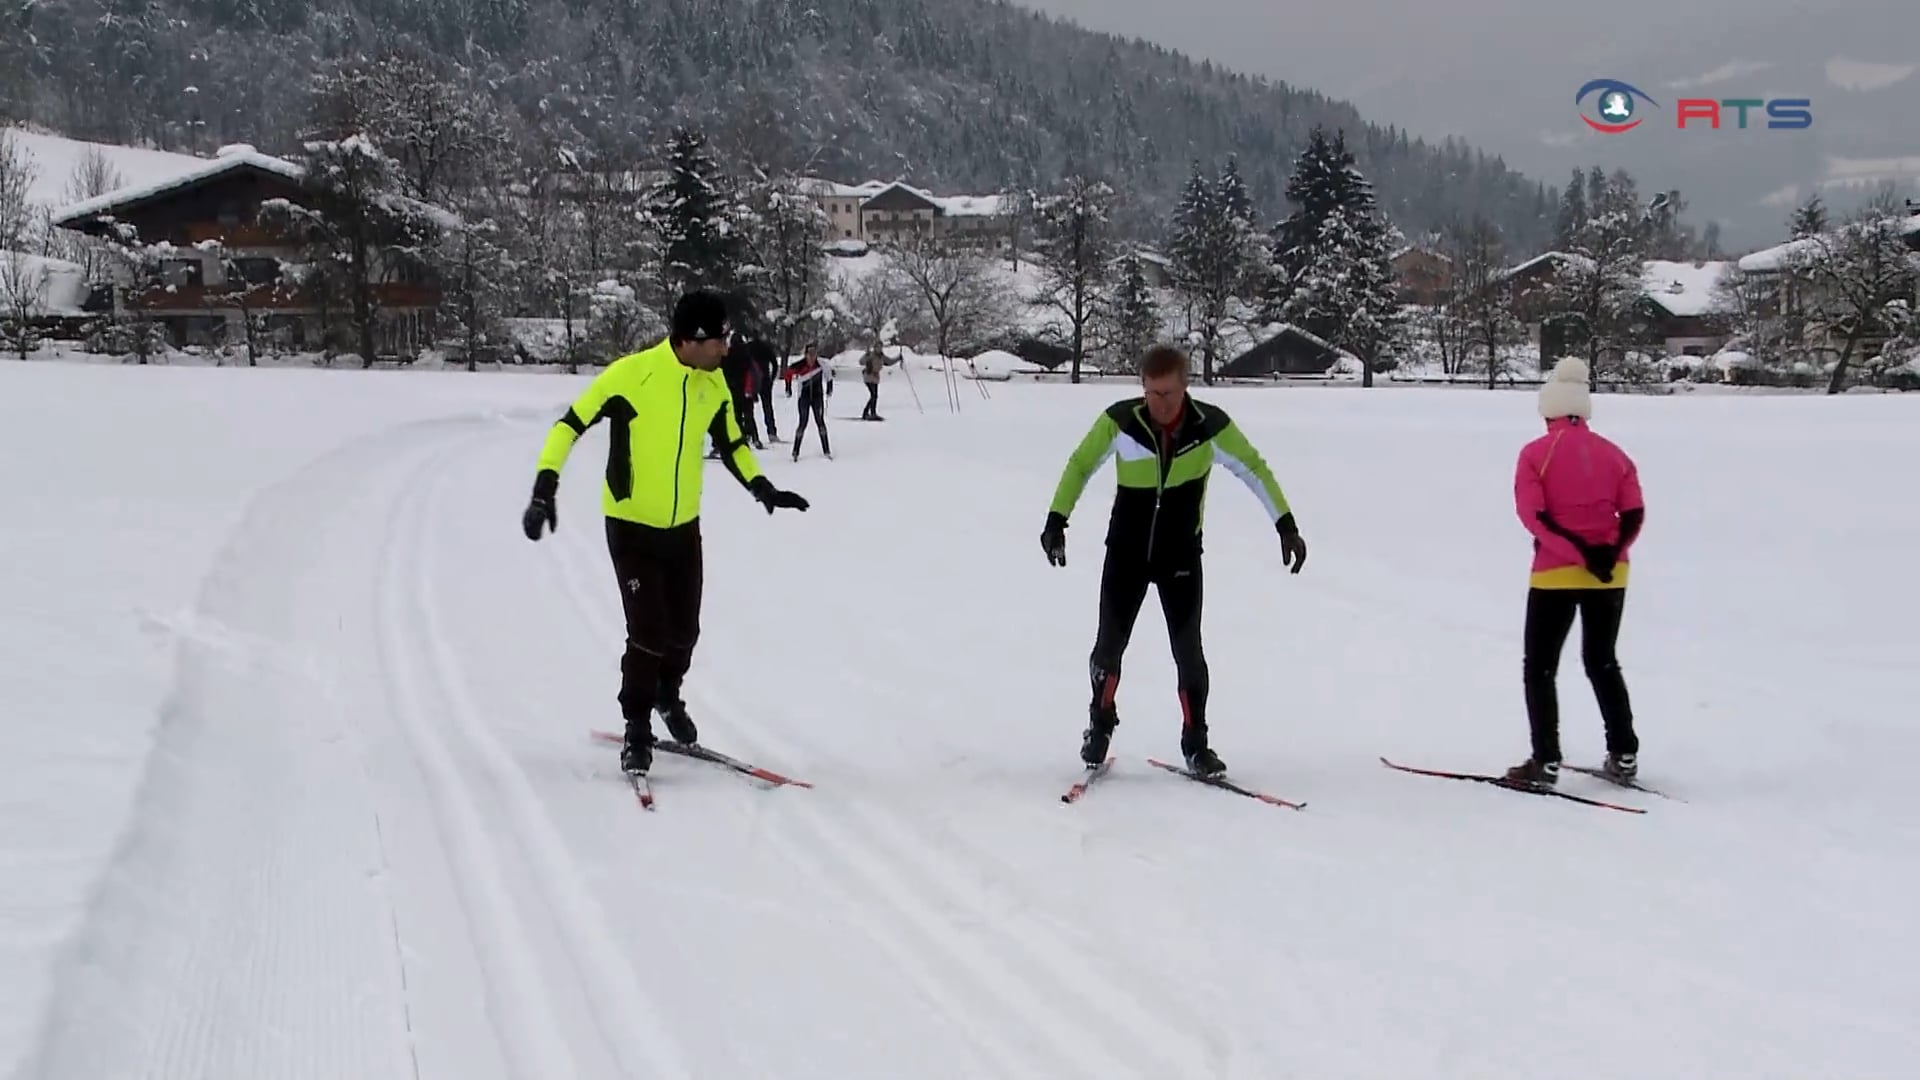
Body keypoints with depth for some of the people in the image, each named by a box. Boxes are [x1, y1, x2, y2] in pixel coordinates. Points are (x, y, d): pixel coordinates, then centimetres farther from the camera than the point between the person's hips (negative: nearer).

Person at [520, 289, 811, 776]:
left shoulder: (714, 383, -3)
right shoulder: (632, 374, -21)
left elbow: (731, 442, 14)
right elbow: (569, 425, -17)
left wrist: (762, 488, 1)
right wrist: (545, 487, -26)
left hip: (685, 526, 5)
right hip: (631, 526, -5)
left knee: (684, 630, 10)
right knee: (649, 633, -11)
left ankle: (668, 696, 41)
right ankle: (637, 727, 10)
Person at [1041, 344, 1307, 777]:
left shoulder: (1211, 425, -16)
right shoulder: (1120, 421, -16)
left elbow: (1254, 469, -4)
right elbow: (1080, 465, -3)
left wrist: (1286, 525, -5)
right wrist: (1056, 520, -8)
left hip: (1181, 557, 0)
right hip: (1126, 553, 0)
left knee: (1188, 651, -2)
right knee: (1109, 645, 3)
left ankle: (1196, 743, 12)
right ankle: (1100, 725, 27)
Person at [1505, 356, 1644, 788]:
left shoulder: (1536, 453, -4)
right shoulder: (1613, 454, 7)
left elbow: (1533, 514, -15)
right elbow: (1634, 514, -3)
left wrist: (1579, 553, -16)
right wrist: (1608, 554, -10)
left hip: (1555, 575, -4)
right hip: (1610, 578, 4)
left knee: (1539, 668, 5)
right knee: (1603, 662, 20)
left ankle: (1546, 763, -1)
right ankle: (1624, 756, 18)